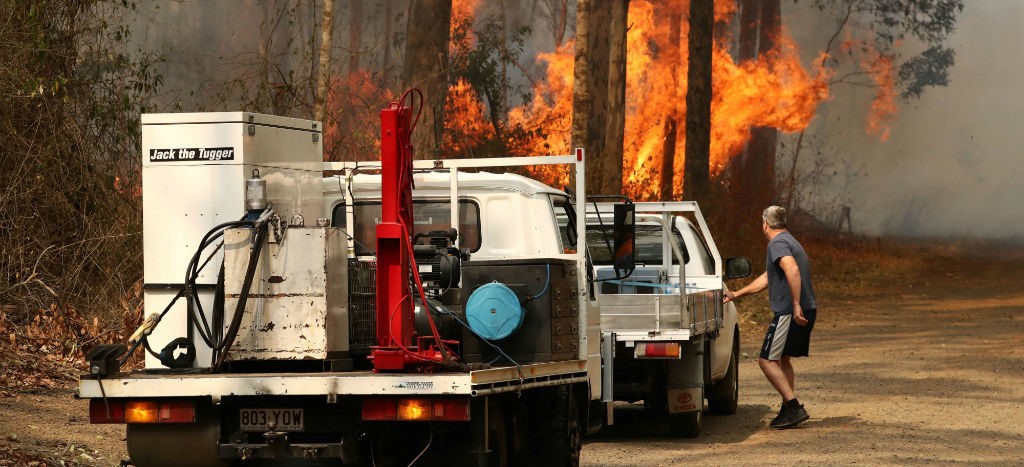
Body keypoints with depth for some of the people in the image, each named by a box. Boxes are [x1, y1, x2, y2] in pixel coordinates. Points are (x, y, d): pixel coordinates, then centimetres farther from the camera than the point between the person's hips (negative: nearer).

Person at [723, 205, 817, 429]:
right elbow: (765, 279, 30)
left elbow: (793, 270, -29)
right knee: (782, 359, 20)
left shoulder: (777, 244, -11)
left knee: (767, 360, -6)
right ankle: (789, 410, 18)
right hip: (807, 310, 10)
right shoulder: (790, 242, 22)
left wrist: (796, 305, -32)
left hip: (789, 312, -10)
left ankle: (794, 408, -12)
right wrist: (736, 294, 33)